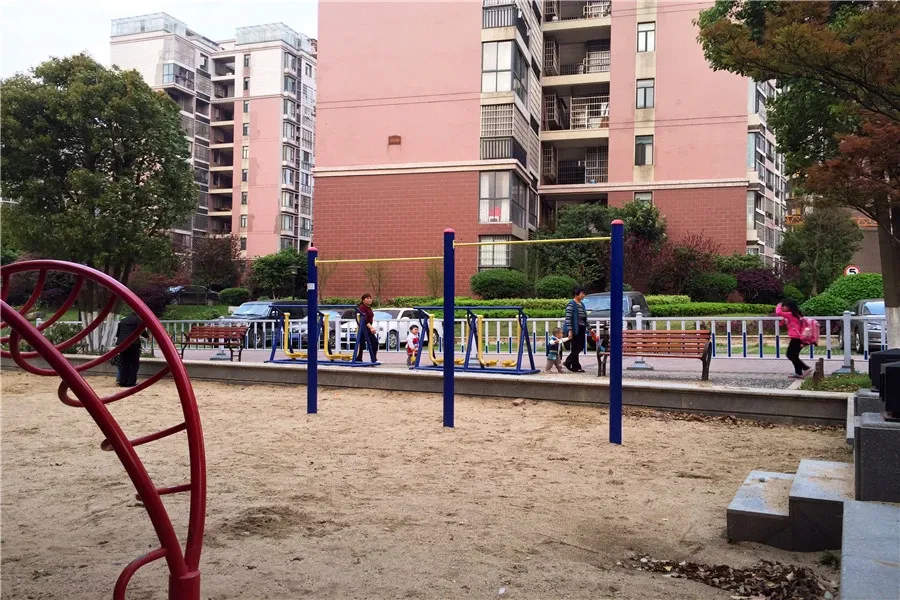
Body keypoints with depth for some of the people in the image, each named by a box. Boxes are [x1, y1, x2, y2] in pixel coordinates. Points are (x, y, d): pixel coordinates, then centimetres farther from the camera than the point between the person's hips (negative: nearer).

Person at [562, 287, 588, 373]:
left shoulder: (581, 304, 14)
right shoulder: (571, 304, -12)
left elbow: (585, 318, 20)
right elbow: (568, 318, -17)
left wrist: (587, 327, 16)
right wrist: (570, 330, -22)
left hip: (581, 329, 9)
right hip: (574, 329, -9)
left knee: (580, 347, 8)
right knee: (575, 348, -3)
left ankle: (568, 362, 21)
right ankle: (575, 367, 8)